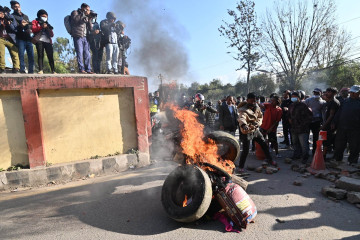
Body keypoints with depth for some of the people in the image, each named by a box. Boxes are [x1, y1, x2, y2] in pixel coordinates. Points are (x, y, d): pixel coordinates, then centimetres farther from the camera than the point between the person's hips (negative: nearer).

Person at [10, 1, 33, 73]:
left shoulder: (25, 16, 25)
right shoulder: (12, 16, 9)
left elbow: (30, 26, 18)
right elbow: (14, 26, -7)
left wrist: (29, 30, -5)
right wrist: (20, 25, -28)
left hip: (28, 39, 4)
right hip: (20, 39, -4)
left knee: (31, 56, -1)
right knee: (21, 55, -12)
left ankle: (31, 72, 2)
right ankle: (22, 71, -15)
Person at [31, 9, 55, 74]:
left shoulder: (47, 24, 28)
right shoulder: (35, 22, 21)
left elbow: (52, 35, 17)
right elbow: (33, 29, 1)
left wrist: (48, 28, -1)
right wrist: (41, 27, -11)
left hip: (48, 41, 2)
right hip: (39, 41, -2)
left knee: (50, 56, -8)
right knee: (40, 55, -12)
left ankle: (53, 71, -9)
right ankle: (41, 70, -18)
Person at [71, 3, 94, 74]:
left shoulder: (86, 16, 23)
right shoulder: (75, 12, 9)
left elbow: (90, 28, 15)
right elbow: (75, 19, -13)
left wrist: (89, 19, 2)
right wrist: (84, 14, -7)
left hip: (85, 37, 6)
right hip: (78, 36, -5)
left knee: (87, 54, 1)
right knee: (80, 53, -9)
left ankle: (88, 69, 4)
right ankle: (81, 69, -8)